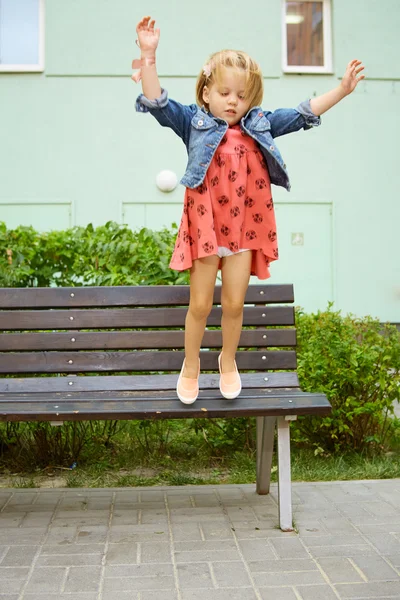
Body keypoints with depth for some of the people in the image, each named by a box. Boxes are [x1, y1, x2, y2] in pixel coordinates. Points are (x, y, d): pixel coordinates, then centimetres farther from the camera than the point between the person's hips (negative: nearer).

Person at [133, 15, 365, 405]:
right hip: (205, 226, -2)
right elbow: (158, 104, -12)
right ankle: (191, 365, 28)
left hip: (244, 227, 2)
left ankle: (228, 361, 33)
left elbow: (303, 114, 10)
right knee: (200, 304, 5)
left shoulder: (259, 125, 7)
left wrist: (342, 89, 5)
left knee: (234, 304, 8)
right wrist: (149, 57, -24)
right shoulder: (193, 123, -1)